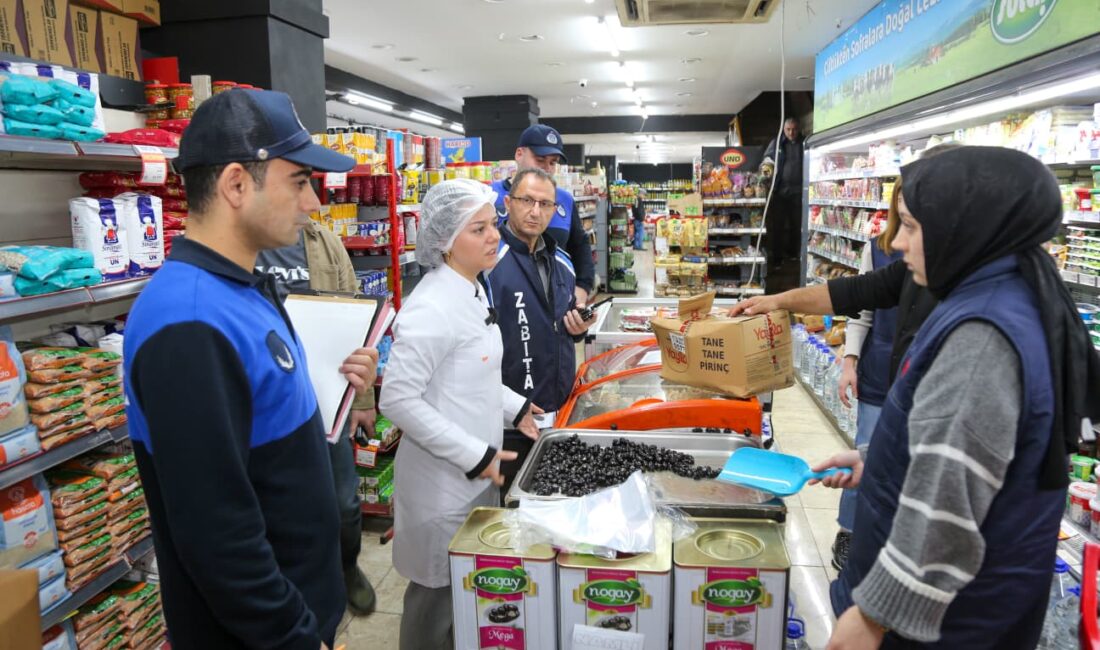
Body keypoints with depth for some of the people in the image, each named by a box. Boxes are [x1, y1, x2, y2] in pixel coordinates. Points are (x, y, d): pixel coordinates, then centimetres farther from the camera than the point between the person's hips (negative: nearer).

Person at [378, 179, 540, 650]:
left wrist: (513, 408, 10)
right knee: (439, 593, 12)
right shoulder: (431, 307, -25)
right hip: (442, 476, -8)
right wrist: (474, 455, -22)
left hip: (477, 469, 9)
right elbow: (398, 400, -26)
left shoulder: (475, 288, 4)